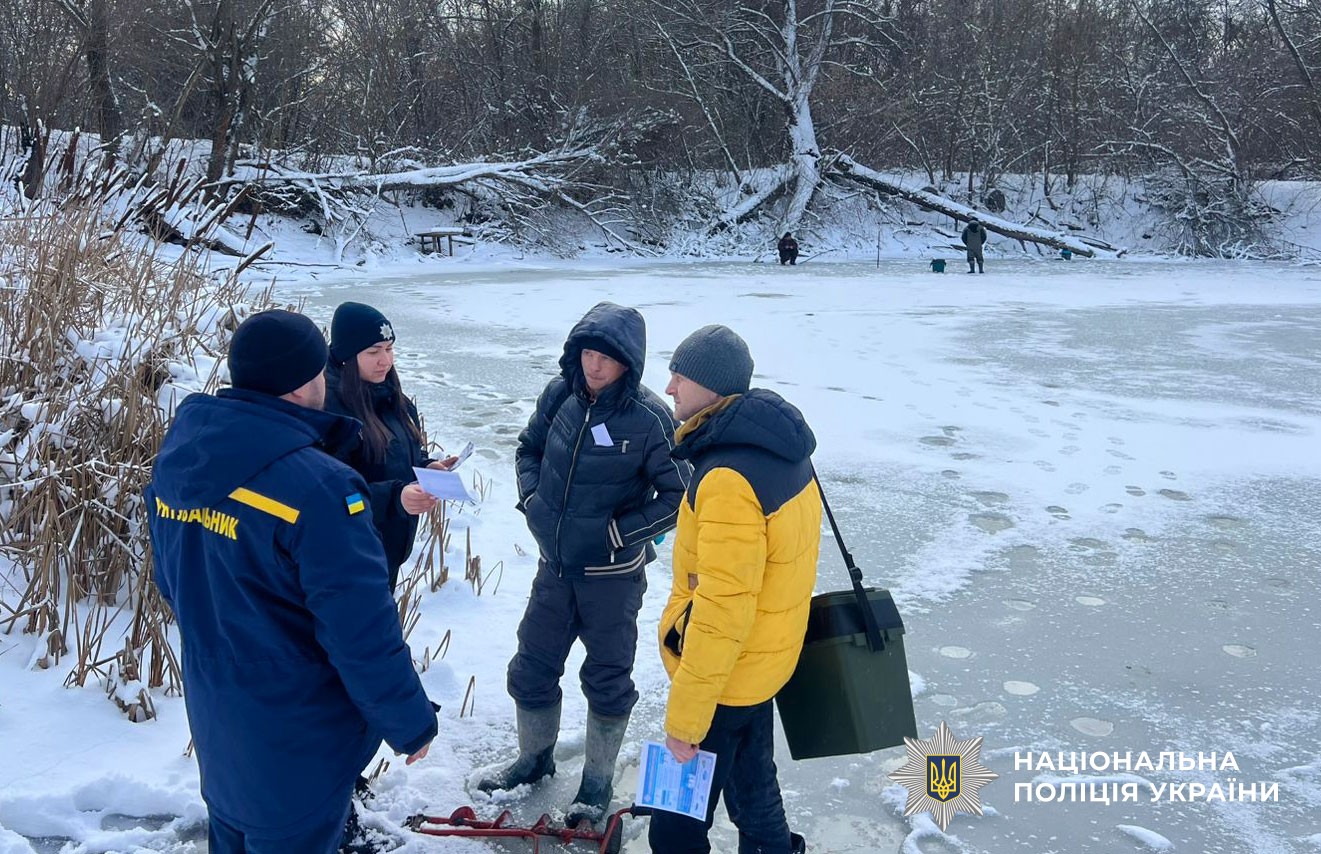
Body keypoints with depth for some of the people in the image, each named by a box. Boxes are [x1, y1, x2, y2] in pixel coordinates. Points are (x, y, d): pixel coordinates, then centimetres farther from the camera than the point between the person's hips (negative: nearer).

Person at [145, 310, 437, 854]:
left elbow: (173, 581, 10)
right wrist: (411, 723, -13)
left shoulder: (176, 459, -5)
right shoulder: (315, 486, -31)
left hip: (213, 717, 7)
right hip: (298, 738, -7)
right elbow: (362, 633, -27)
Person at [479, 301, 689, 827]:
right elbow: (529, 447, 11)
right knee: (531, 666, 17)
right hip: (555, 565, 5)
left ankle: (598, 782, 33)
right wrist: (531, 499, -4)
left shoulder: (648, 418, -21)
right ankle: (534, 758, 43)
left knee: (606, 679, 13)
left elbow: (679, 497, -15)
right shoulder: (561, 394, -7)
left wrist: (616, 532, -19)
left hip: (613, 574, -5)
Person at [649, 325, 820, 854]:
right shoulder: (778, 448, 0)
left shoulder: (729, 480, -31)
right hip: (764, 657, 9)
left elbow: (721, 611, -31)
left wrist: (685, 716, -23)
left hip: (725, 670, -9)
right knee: (750, 777, 27)